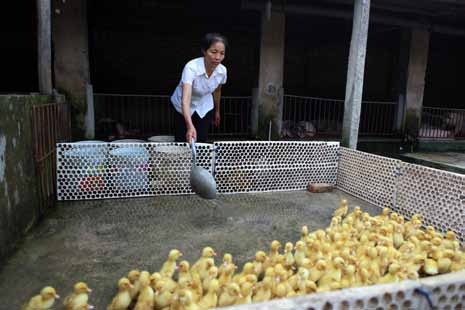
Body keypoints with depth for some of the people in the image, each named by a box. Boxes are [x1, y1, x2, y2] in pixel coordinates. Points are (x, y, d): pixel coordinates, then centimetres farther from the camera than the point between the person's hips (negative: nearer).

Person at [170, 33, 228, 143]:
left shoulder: (222, 71, -20)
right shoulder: (191, 67, -36)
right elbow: (185, 100, -47)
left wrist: (217, 111, 16)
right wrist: (190, 126, -61)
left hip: (205, 108, 3)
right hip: (184, 108, -3)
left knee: (202, 141, 0)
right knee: (181, 142, -3)